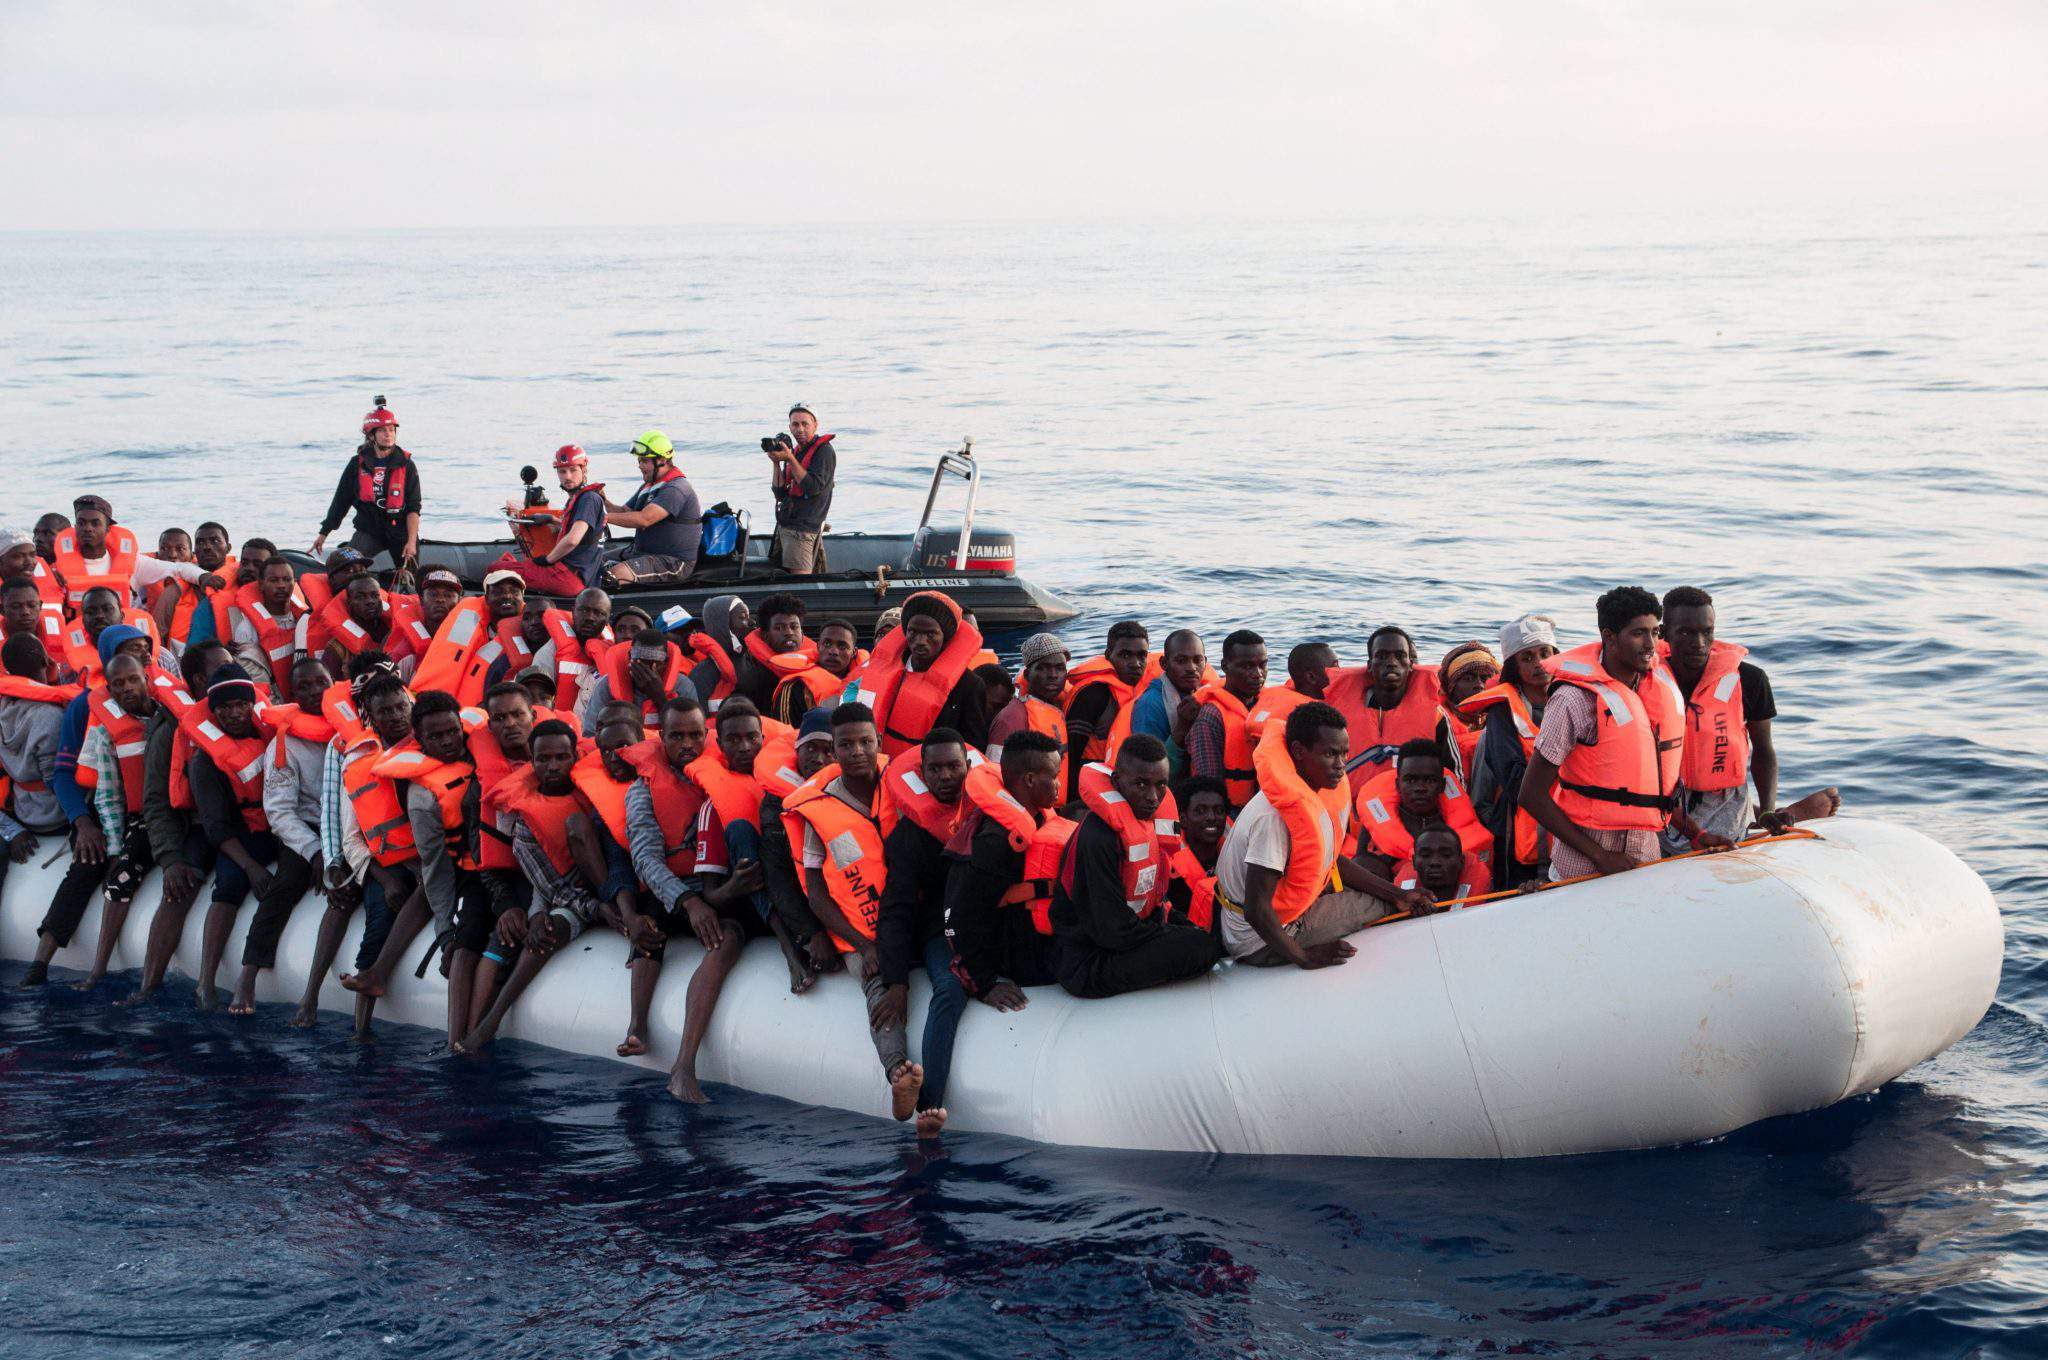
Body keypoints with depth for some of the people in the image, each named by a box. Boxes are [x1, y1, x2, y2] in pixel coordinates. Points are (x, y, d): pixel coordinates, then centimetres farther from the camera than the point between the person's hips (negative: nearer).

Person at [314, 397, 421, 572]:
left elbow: (413, 508, -6)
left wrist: (411, 542, -16)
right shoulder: (357, 465, 1)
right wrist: (324, 533, 10)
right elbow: (340, 502, 9)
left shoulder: (406, 465, -2)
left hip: (400, 532, 0)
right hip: (368, 531, 0)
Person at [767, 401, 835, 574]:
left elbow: (813, 487, -18)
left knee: (800, 581, -18)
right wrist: (776, 464, -2)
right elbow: (780, 494, 11)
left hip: (803, 528, -8)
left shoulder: (824, 451, -6)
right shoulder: (795, 452, 16)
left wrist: (790, 459, -18)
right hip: (784, 526, 9)